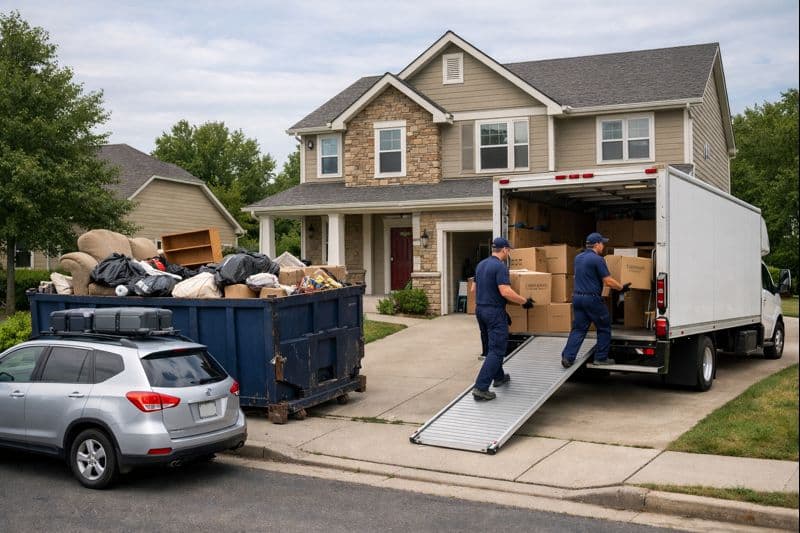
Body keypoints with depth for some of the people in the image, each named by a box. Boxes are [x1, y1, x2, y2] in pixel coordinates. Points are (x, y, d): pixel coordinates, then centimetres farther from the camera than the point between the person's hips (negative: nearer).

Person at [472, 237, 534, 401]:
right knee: (496, 350, -8)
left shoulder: (480, 265, 12)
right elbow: (505, 291, -24)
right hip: (494, 312, -9)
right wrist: (524, 301, -13)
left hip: (480, 309, 9)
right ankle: (481, 388, -15)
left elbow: (474, 288, 20)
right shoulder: (500, 267, -15)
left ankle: (499, 377, 36)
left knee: (492, 346, 23)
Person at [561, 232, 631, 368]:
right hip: (592, 298, -7)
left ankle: (567, 357, -5)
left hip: (577, 296, 7)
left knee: (578, 329, 7)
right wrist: (622, 288, 2)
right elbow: (608, 281, -14)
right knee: (604, 328, 10)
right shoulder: (597, 259, -13)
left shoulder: (578, 258, 11)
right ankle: (601, 358, 14)